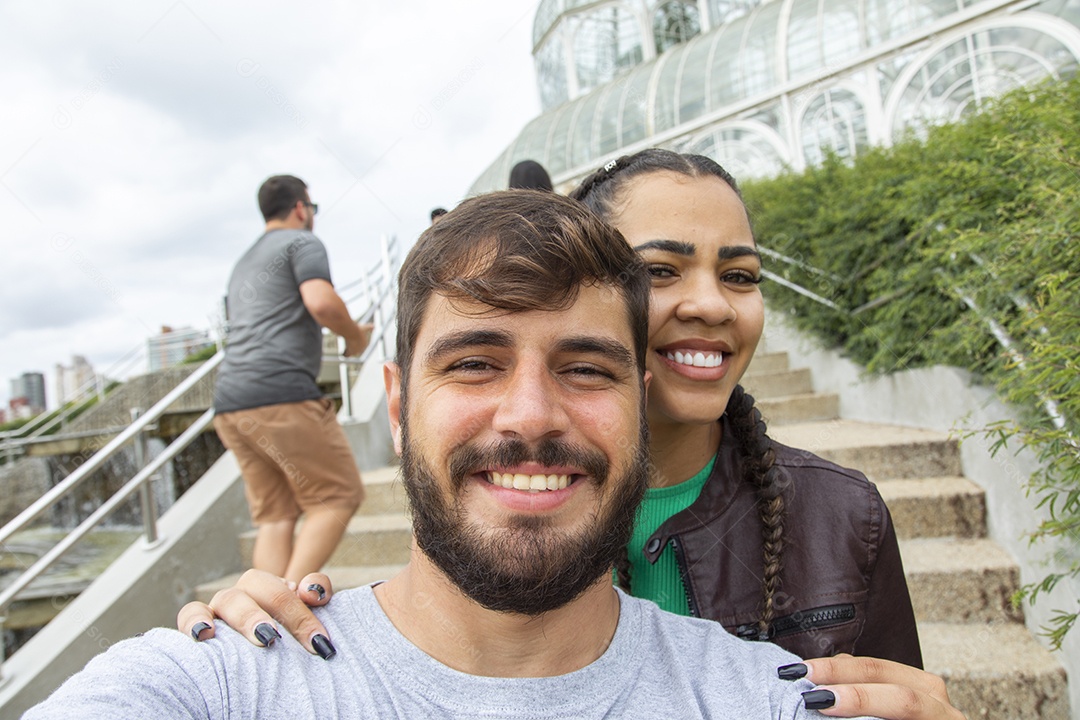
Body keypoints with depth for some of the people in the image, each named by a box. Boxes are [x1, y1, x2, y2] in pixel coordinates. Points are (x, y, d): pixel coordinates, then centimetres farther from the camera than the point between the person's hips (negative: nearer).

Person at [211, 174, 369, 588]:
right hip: (281, 393, -8)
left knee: (274, 516, 7)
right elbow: (321, 301, -15)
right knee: (337, 496, -2)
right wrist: (355, 336, 3)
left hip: (229, 403, 8)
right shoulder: (302, 243, 4)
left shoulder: (243, 264, 30)